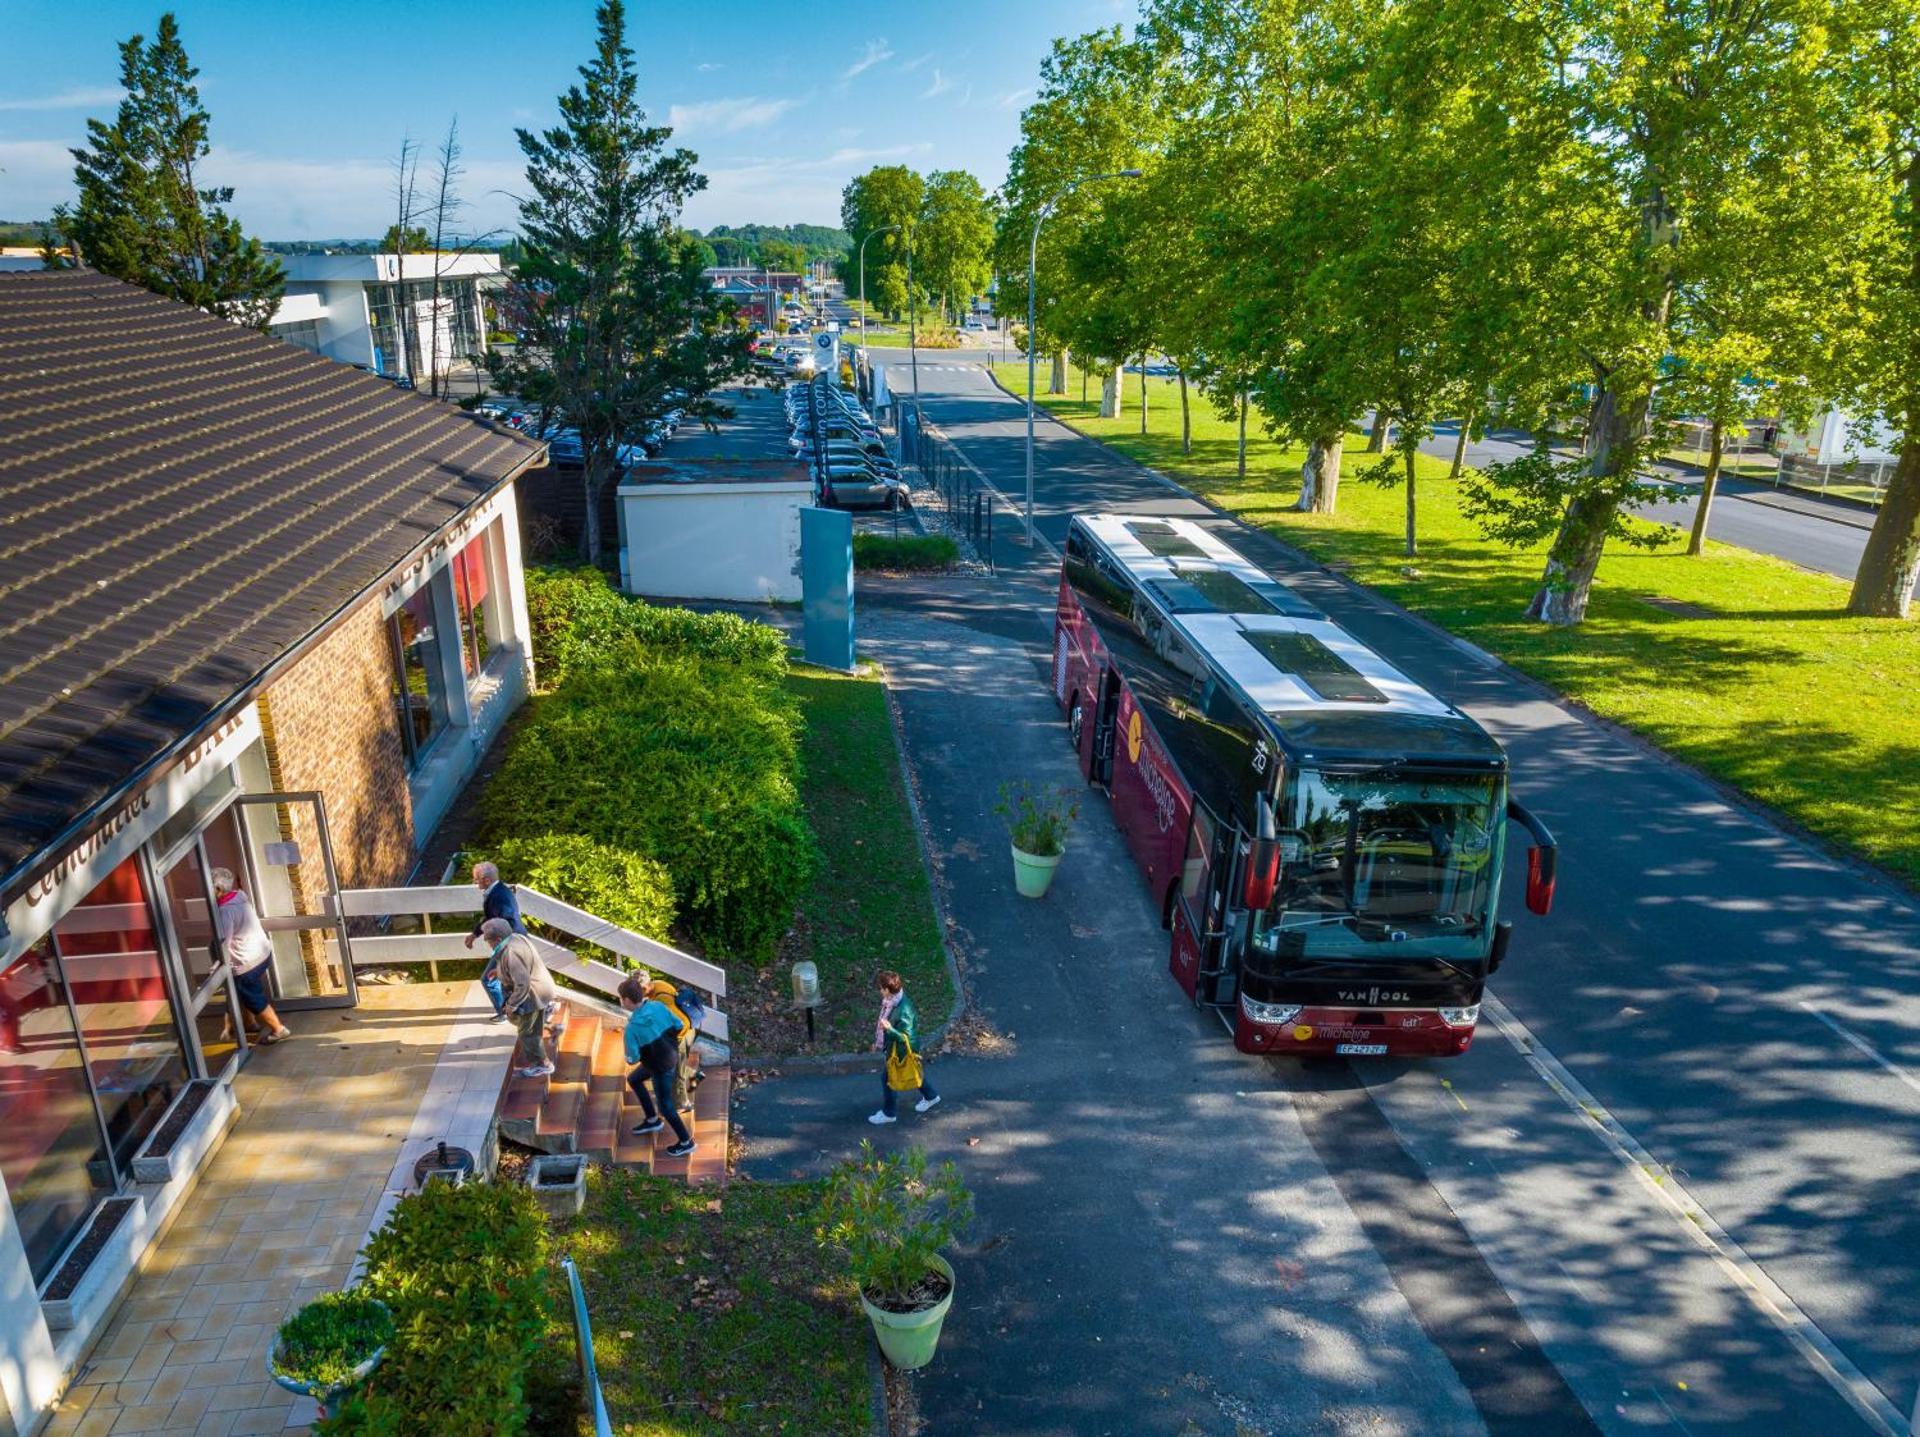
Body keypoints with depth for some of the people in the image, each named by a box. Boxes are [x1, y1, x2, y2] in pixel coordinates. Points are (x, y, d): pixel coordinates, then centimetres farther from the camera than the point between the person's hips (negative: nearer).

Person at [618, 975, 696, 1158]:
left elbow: (632, 1060, -23)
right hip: (671, 1056, 8)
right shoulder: (659, 1006, -13)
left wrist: (629, 1059, 1)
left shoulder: (633, 1027, -29)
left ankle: (687, 1142, 26)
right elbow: (679, 1026, -3)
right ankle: (652, 1120, 38)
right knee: (633, 1079, 25)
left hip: (661, 1067, -8)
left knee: (665, 1105, 12)